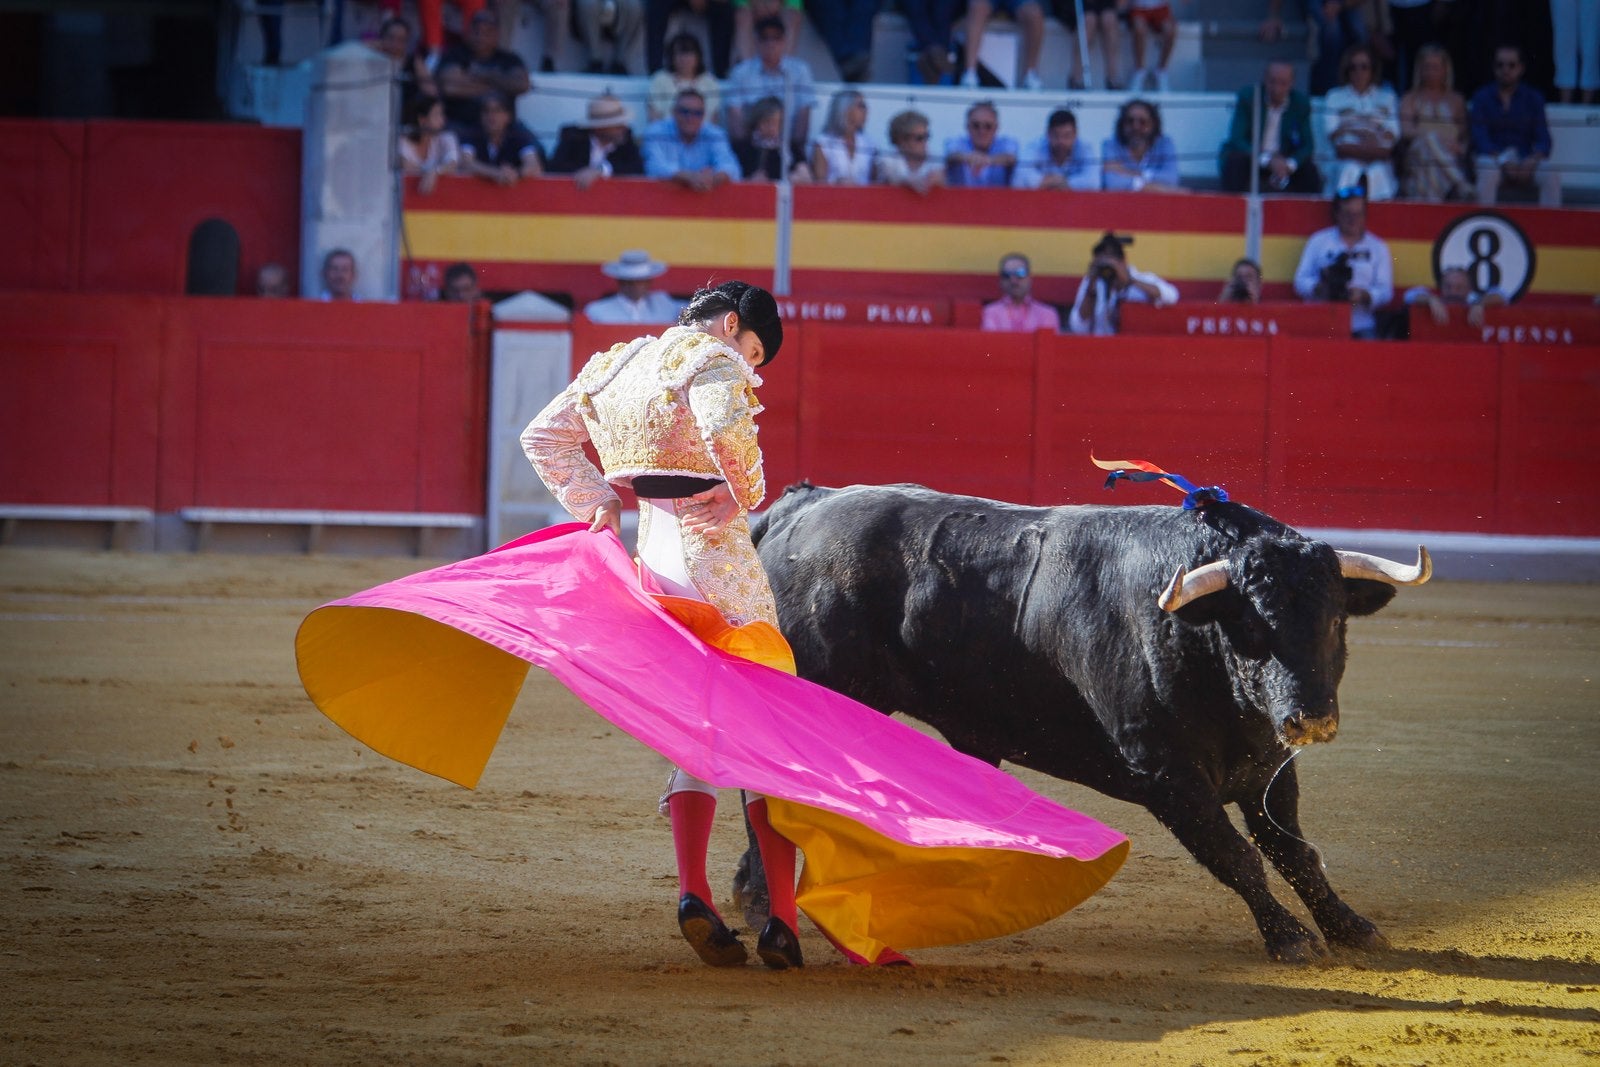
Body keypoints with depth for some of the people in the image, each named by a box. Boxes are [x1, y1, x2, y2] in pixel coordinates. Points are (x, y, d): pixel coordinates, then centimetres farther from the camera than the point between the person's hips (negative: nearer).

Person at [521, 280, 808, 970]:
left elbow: (544, 436, 22)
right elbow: (726, 426, -28)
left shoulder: (619, 365, 18)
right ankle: (782, 919, -6)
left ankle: (693, 893, -8)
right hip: (715, 546, -7)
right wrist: (750, 491, -10)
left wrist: (596, 500, 14)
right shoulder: (713, 358, -7)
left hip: (656, 552, 7)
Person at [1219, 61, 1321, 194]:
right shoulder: (1247, 97, -10)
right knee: (1234, 161, -31)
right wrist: (1267, 159, -33)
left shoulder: (1301, 103, -3)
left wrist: (1290, 164, -26)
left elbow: (1307, 146, -4)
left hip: (1282, 162, 2)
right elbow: (1236, 140, -18)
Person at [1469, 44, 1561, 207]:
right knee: (1488, 175, -38)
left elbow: (1543, 139, 4)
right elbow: (1480, 138, -4)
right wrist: (1503, 162, -20)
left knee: (1553, 178, -28)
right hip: (1492, 157, -2)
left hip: (1525, 160, 2)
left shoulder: (1533, 98, 13)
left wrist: (1532, 161, -18)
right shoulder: (1482, 97, 8)